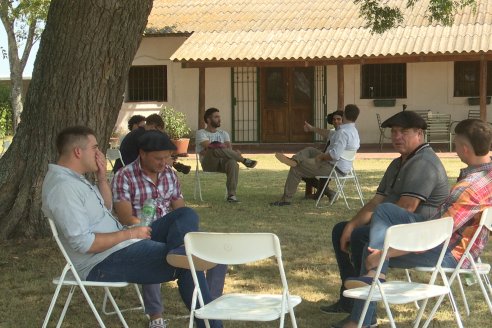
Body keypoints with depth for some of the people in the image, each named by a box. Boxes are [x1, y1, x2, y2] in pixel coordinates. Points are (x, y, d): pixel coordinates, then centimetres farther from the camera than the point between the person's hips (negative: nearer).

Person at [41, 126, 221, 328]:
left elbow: (106, 208, 24)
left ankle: (178, 253, -25)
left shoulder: (73, 178, 12)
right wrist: (129, 233, -17)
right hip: (104, 263, -11)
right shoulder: (63, 187, -22)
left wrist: (102, 177, 7)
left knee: (186, 215, 3)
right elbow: (83, 244, -27)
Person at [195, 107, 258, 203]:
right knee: (216, 150, -39)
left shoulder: (223, 133, 24)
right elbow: (209, 146, -11)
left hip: (222, 161, 3)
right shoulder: (201, 133, 10)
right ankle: (244, 160, -33)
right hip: (208, 163, -3)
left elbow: (229, 148, 2)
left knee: (233, 163, -36)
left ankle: (231, 195, -41)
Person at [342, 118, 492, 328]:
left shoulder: (470, 188, -30)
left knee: (374, 250, 1)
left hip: (449, 253, -9)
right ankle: (374, 272, -10)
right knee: (384, 210, 2)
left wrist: (384, 253, -23)